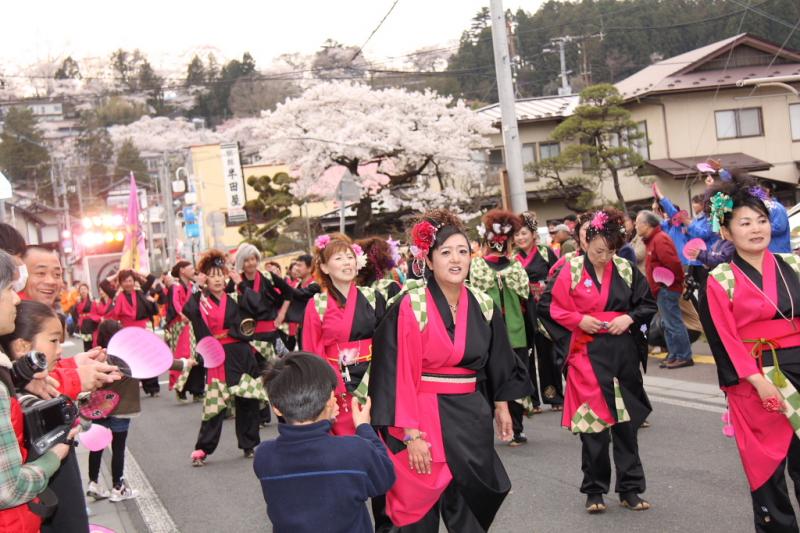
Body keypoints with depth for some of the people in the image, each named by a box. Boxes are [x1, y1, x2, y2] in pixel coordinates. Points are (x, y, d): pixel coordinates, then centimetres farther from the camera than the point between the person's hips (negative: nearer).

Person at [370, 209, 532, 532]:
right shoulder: (411, 307, -12)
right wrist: (411, 434, -17)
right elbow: (400, 374, -14)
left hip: (471, 417, 5)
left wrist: (501, 406, 17)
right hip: (425, 418, -4)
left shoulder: (483, 305, 4)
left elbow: (497, 362, 16)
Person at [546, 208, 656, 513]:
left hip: (623, 350, 2)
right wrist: (580, 320, -15)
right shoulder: (571, 272, -3)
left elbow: (648, 304, 8)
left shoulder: (626, 270, 3)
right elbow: (557, 310, 1)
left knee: (626, 421, 8)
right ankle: (594, 490, 15)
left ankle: (630, 489, 19)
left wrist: (629, 318, -9)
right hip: (588, 353, -2)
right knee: (592, 421, 1)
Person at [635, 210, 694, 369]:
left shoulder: (659, 240, -17)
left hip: (666, 288, -10)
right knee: (668, 323, 14)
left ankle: (684, 356, -3)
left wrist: (677, 281, -15)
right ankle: (674, 355, 19)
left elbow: (673, 263, -25)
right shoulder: (653, 239, 15)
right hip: (662, 289, 10)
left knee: (673, 323, -7)